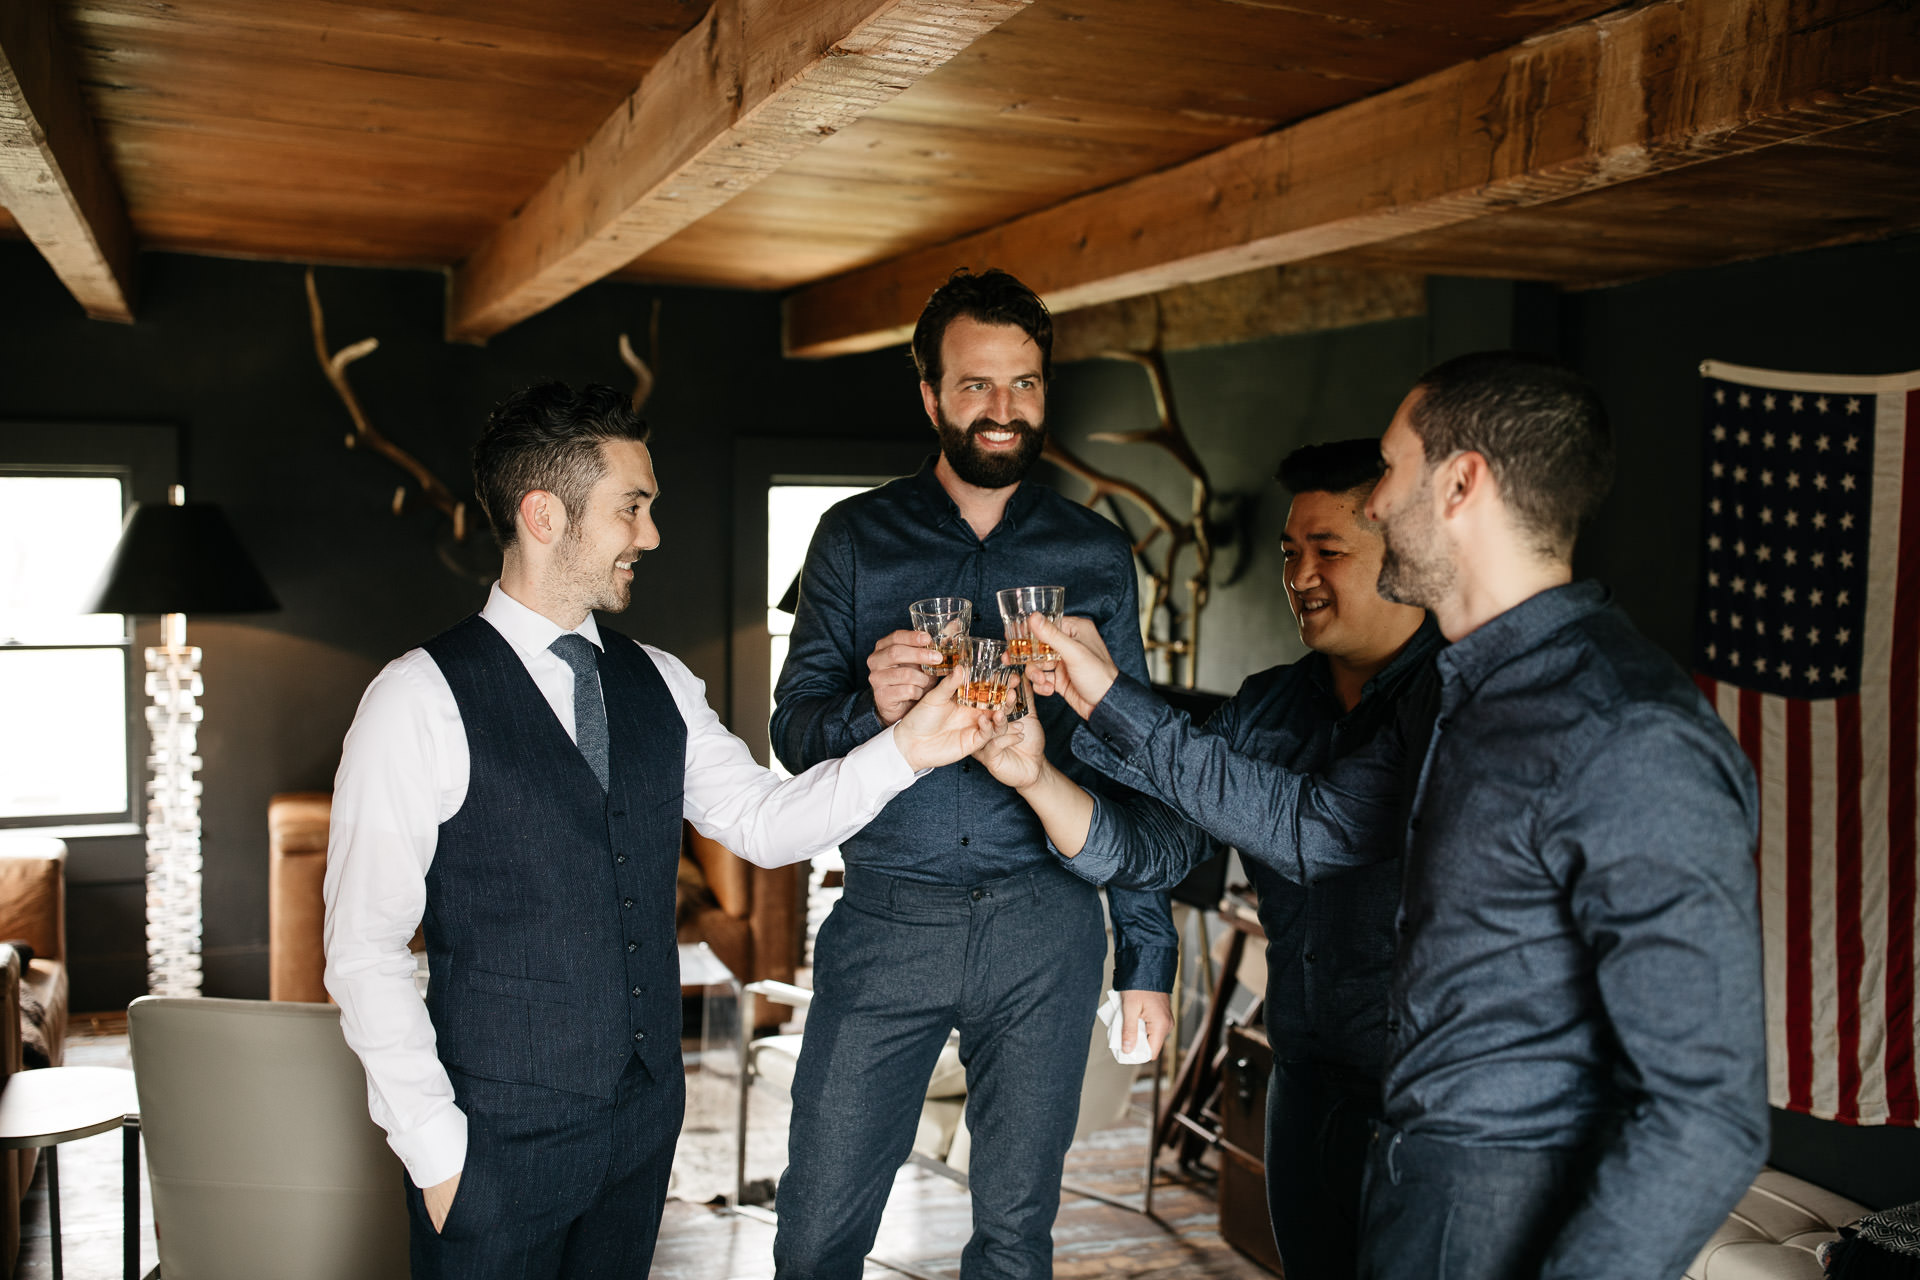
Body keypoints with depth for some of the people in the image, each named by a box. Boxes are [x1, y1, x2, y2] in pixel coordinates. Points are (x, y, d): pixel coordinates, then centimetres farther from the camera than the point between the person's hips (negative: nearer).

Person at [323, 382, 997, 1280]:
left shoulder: (659, 686, 6)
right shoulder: (422, 700, -13)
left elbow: (762, 822, 2)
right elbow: (363, 949, -11)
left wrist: (904, 749, -11)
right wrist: (435, 1150, -13)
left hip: (645, 1117, 5)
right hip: (499, 1140, -5)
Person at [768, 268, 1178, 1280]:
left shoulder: (1096, 556, 6)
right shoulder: (855, 539, 4)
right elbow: (794, 731, 0)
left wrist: (1147, 954, 4)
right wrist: (872, 708, -24)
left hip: (1043, 932, 1)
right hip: (884, 922, 0)